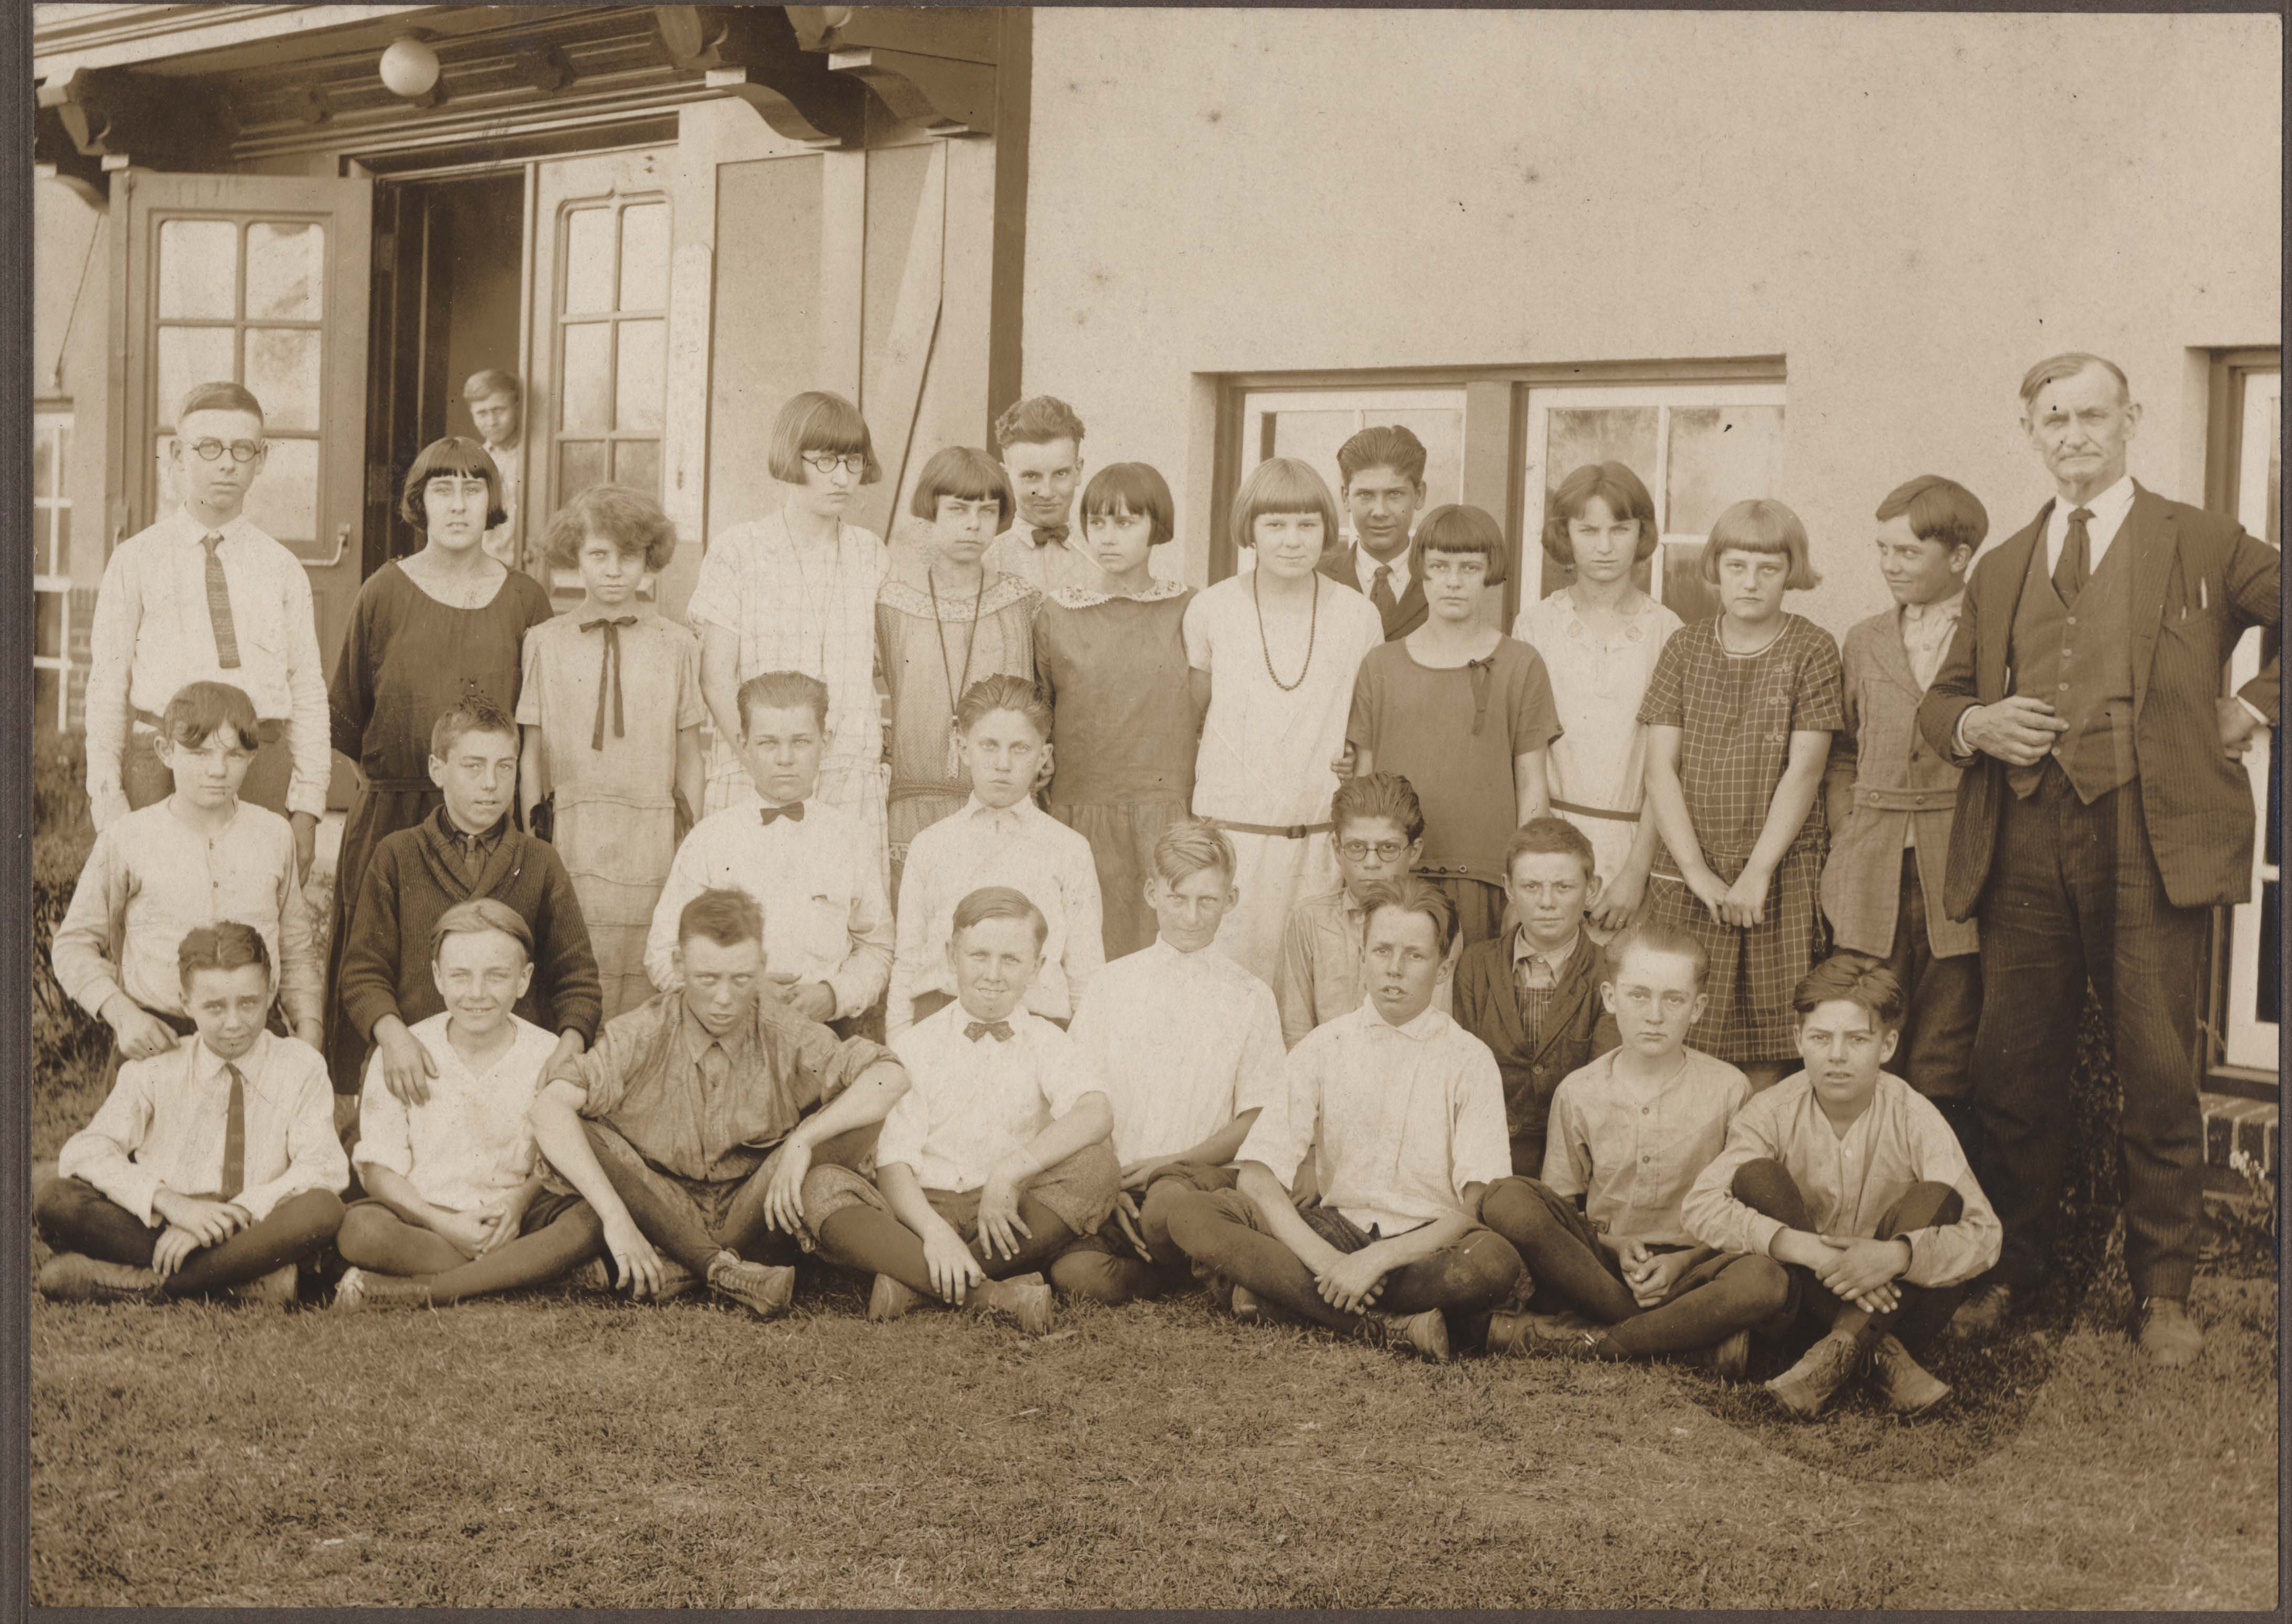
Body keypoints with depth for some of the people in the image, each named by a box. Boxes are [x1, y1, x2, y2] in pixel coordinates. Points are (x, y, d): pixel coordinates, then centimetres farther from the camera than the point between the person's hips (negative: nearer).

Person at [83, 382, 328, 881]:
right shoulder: (135, 562, 6)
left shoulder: (282, 568, 10)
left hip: (260, 768, 1)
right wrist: (109, 803, -2)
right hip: (161, 761, -1)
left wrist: (307, 806, 1)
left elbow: (308, 691, 7)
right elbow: (107, 687, 4)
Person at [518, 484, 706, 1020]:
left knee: (645, 989, -1)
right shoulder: (546, 644, 5)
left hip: (652, 838, 0)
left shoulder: (677, 645, 5)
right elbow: (531, 755, 7)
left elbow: (689, 758, 8)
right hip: (572, 837, 0)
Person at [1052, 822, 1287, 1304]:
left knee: (1167, 1201, -38)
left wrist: (1168, 1163, -9)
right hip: (1114, 1179, 1)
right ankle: (1173, 1275, -1)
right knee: (1074, 1273, -30)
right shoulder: (1113, 984, 12)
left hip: (1207, 1172, -1)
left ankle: (1211, 1273, -6)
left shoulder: (1250, 997, 9)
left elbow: (1259, 1121, 4)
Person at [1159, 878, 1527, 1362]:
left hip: (1428, 1242, -2)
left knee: (1495, 1261, -37)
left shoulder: (1469, 1059, 0)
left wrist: (1378, 1259, -23)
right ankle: (1393, 1326, -25)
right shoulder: (1323, 1049, 5)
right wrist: (1322, 1258, -21)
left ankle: (1281, 1292, -22)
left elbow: (1479, 1207, -11)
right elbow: (1258, 1176, -4)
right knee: (1189, 1210, -22)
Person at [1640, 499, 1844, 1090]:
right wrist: (1697, 871, -8)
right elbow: (1660, 768, 2)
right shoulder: (1685, 649, 7)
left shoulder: (1812, 649, 1)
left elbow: (1803, 770, -5)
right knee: (1682, 1041, -2)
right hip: (1689, 877, 2)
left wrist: (1757, 873, -11)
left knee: (1765, 1049, -2)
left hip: (1780, 879, -2)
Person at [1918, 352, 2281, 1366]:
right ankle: (2016, 1269, 21)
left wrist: (2254, 706, -2)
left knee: (2159, 1074, -1)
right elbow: (1941, 698, 22)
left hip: (2152, 837, -3)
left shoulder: (2201, 546, 7)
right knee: (2013, 1069, 6)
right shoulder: (2001, 569, 20)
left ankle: (2163, 1291, 12)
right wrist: (1972, 724, 1)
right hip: (2023, 844, 4)